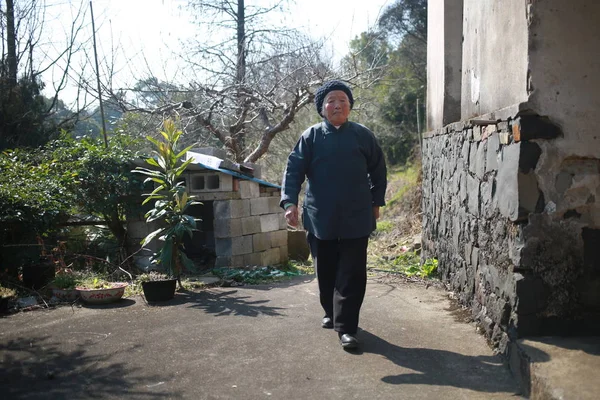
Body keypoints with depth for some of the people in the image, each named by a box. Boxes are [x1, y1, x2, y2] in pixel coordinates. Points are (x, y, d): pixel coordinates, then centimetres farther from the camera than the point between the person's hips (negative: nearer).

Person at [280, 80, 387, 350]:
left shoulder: (363, 136, 3)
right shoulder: (310, 137, 1)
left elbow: (378, 172, 11)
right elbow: (293, 170, -6)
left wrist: (376, 202, 10)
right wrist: (290, 201, -19)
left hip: (356, 218, -1)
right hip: (320, 218, 1)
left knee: (351, 275, -2)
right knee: (325, 272, 14)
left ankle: (346, 327, 2)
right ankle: (331, 313, 34)